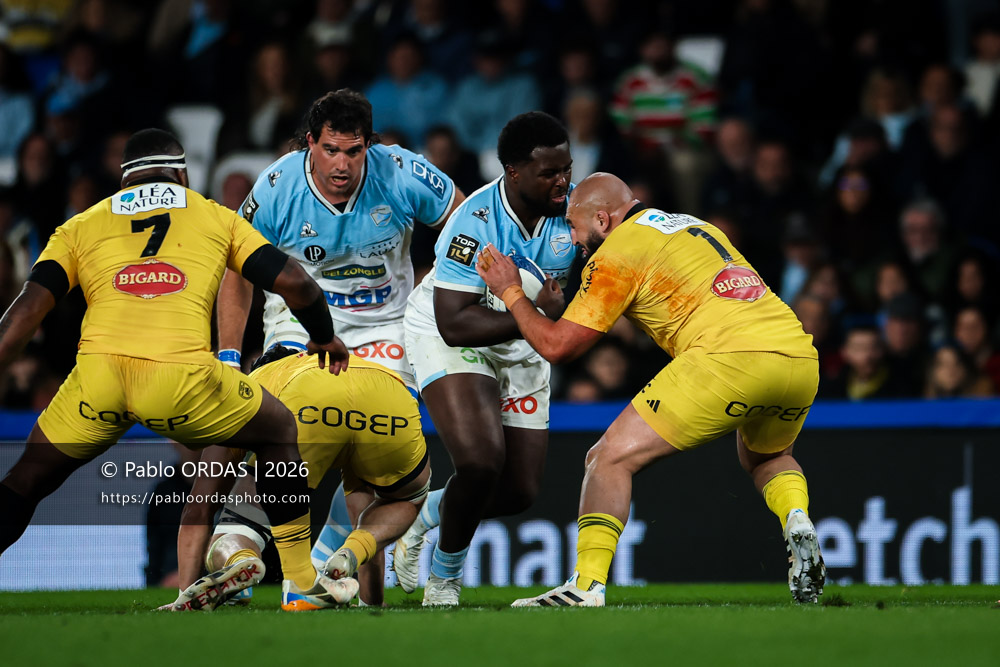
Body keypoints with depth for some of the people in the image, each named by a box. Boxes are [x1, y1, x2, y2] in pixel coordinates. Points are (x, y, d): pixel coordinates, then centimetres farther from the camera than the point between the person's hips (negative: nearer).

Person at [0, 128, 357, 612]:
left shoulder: (81, 226, 26)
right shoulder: (216, 217, 25)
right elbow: (292, 282, 21)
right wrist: (324, 338, 38)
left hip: (97, 372, 1)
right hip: (181, 378, -1)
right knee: (278, 431, 26)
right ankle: (302, 582, 27)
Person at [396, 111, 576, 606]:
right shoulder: (475, 222, -31)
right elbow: (454, 324, -32)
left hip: (522, 345, 6)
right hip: (448, 337, -6)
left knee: (520, 491, 4)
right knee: (481, 462, -25)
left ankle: (425, 515, 34)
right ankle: (444, 578, 0)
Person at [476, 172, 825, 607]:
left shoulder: (617, 253, 6)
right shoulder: (695, 227, 29)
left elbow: (557, 346, 6)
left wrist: (510, 291, 22)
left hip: (730, 358, -7)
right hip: (801, 358, 7)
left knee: (611, 458, 2)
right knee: (766, 457, 36)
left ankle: (587, 585, -10)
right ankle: (797, 520, 6)